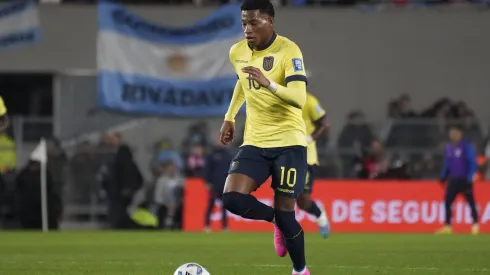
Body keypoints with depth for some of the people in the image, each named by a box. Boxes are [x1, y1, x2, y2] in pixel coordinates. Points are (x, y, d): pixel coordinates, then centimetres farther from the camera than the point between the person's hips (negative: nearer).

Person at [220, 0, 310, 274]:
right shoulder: (237, 52, 5)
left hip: (289, 142, -5)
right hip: (255, 142, 5)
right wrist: (230, 117, 23)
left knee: (285, 212, -5)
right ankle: (277, 220, 15)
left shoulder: (288, 51, -16)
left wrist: (269, 84, -41)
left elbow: (299, 99, -26)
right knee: (232, 199, -15)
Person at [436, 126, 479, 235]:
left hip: (464, 179, -6)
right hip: (453, 179, 6)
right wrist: (443, 176, 14)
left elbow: (473, 163, -10)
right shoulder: (449, 147, 11)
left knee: (471, 201, -1)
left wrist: (469, 178, -16)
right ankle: (448, 226, 3)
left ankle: (475, 226, 5)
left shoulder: (467, 146, -9)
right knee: (447, 201, 0)